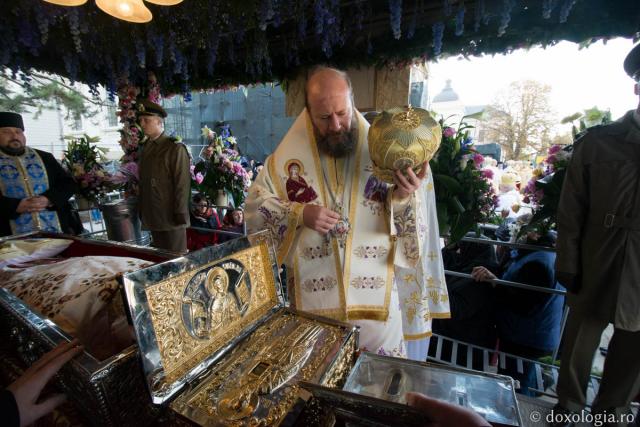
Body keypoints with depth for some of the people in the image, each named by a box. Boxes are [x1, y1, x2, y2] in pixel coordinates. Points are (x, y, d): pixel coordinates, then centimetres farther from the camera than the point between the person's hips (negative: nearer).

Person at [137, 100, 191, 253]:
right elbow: (144, 182, 16)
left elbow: (183, 184, -13)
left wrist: (180, 215, -15)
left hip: (171, 218, -7)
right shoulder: (146, 148, 14)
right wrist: (142, 211, 12)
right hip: (153, 218, 7)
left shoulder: (175, 148, -8)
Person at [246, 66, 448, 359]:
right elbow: (256, 205, 0)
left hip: (375, 292, 1)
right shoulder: (289, 152, -3)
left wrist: (401, 198, -21)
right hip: (313, 292, 0)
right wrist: (299, 213, -16)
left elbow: (402, 219, 1)